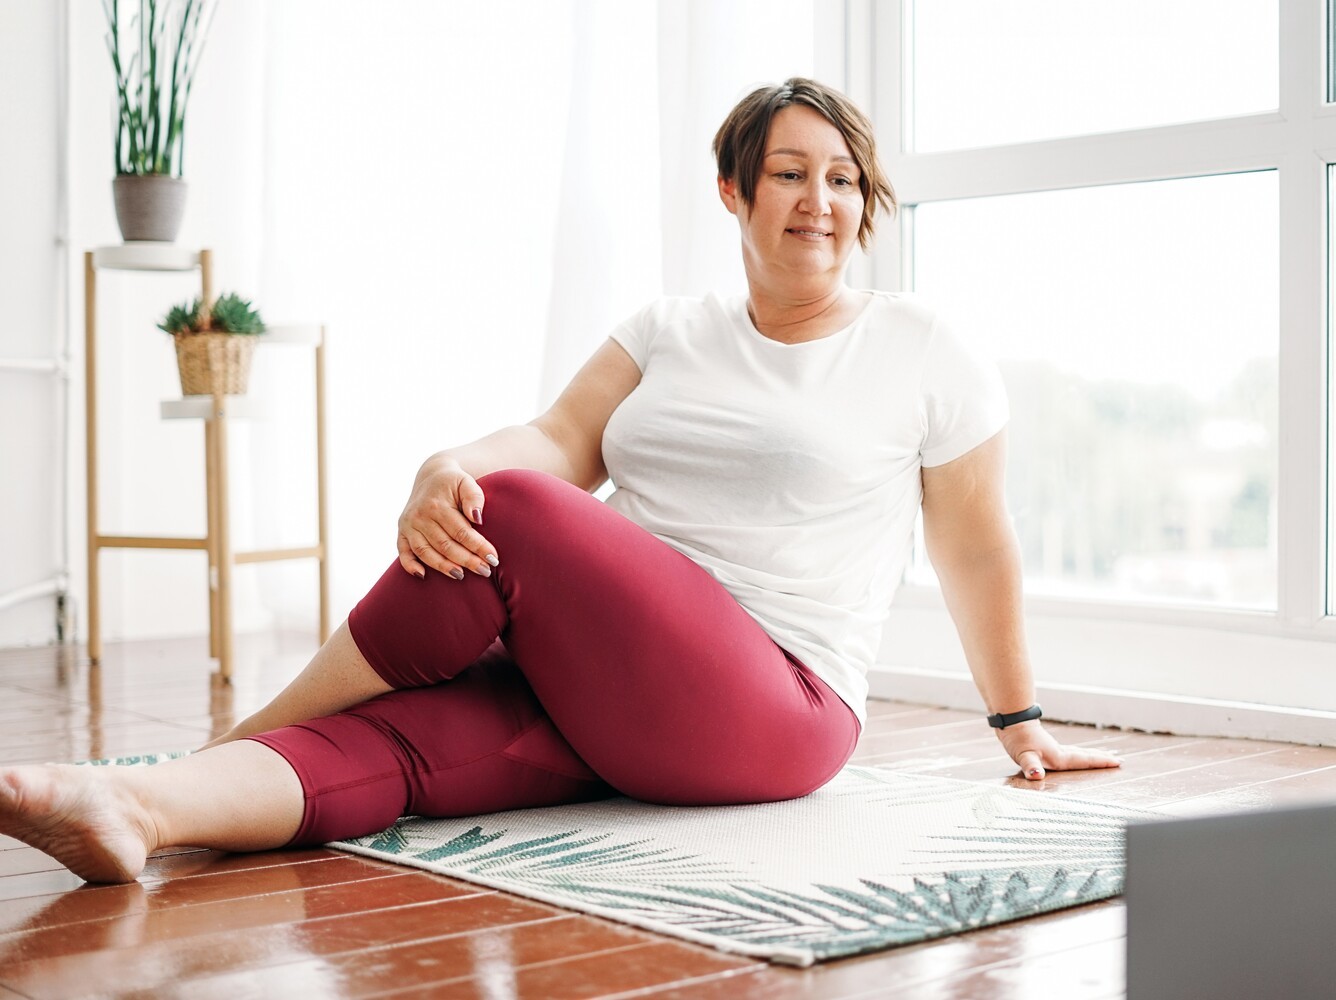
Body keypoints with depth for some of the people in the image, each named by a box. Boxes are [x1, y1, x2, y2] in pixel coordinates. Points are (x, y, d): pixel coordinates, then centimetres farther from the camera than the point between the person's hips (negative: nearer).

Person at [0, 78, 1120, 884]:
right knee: (393, 740, -27)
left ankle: (236, 741, -16)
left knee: (513, 514, -28)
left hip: (772, 711, -4)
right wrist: (447, 470, -20)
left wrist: (1022, 724, 17)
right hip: (603, 694, 5)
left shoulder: (924, 353, 7)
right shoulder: (670, 331, 17)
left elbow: (978, 549, 12)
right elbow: (560, 441, 3)